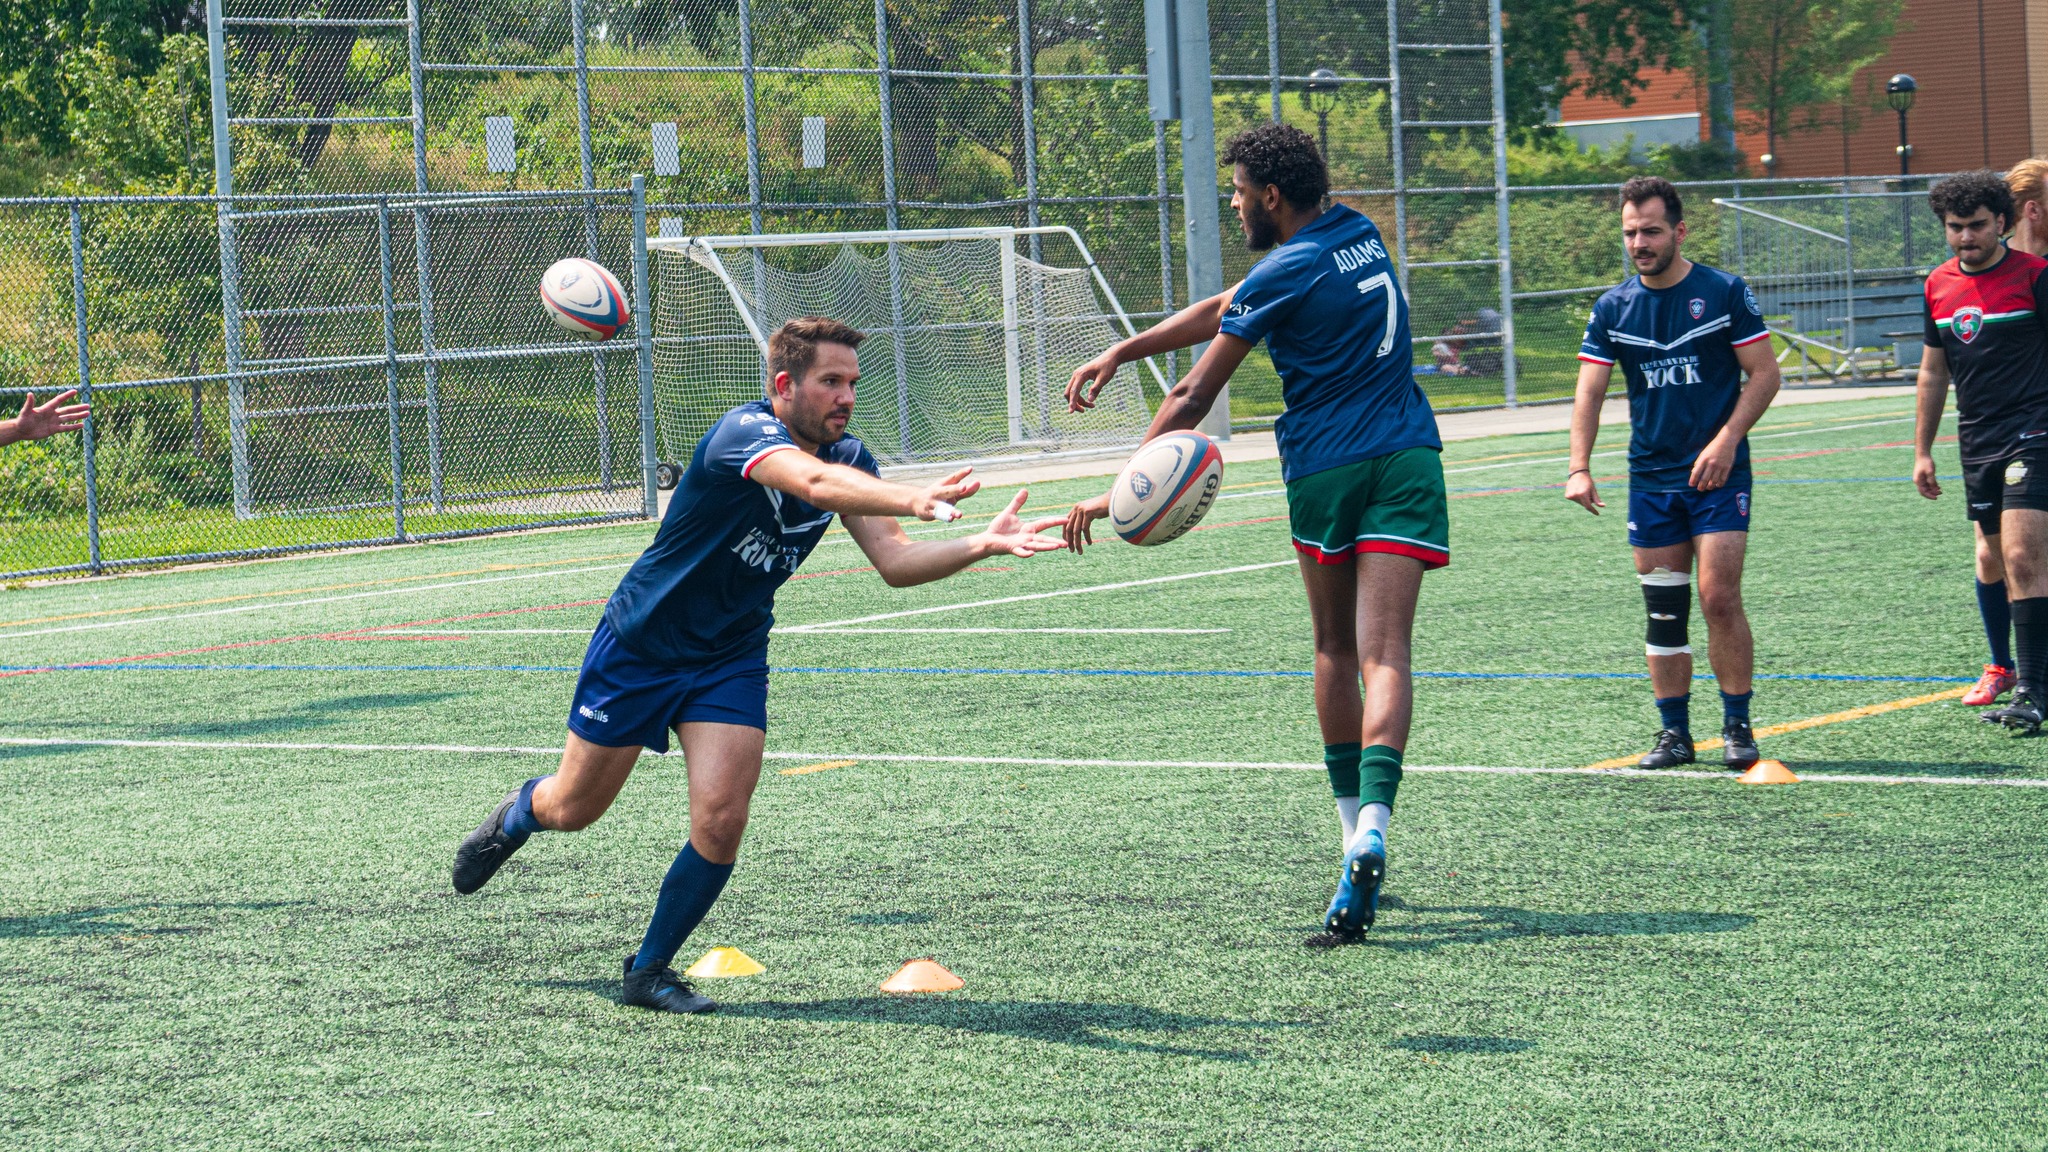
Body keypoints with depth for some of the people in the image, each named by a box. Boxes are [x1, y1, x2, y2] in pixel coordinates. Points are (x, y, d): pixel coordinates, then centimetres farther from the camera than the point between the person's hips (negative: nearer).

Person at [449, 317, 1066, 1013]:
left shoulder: (848, 458, -8)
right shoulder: (746, 432, -29)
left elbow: (894, 563, -19)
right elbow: (816, 483, -50)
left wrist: (982, 545, -36)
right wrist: (915, 500, -66)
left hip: (731, 661, 4)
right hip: (639, 647, -4)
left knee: (720, 822, -12)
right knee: (574, 809, 12)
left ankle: (650, 971, 8)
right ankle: (521, 813, 49)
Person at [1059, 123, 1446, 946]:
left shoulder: (1286, 275, -9)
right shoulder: (1360, 235, 12)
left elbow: (1193, 399, -7)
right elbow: (1221, 312, 18)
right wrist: (1120, 353, 18)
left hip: (1325, 469, -4)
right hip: (1406, 462, 4)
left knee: (1335, 652, 15)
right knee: (1383, 657, -8)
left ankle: (1354, 837, 19)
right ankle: (1369, 834, -26)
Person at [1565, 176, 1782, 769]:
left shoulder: (1724, 292, -4)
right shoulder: (1612, 308, 4)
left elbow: (1764, 373, -2)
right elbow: (1589, 392, 2)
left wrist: (1726, 441, -13)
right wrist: (1579, 467, -11)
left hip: (1717, 473, -3)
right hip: (1650, 476, 3)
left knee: (1719, 598, -10)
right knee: (1664, 610, 4)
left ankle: (1737, 726, 2)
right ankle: (1674, 732, 12)